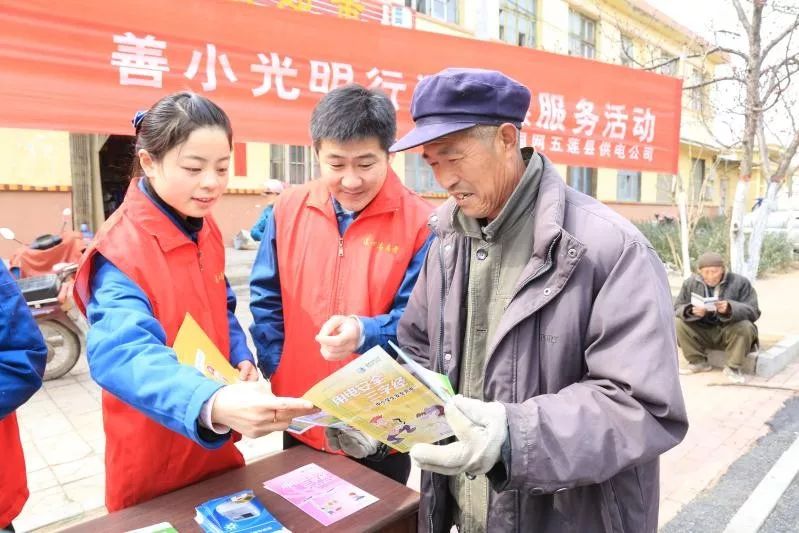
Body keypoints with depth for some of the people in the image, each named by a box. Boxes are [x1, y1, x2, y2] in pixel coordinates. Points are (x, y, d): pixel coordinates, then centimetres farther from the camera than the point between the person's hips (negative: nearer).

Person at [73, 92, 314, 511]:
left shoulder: (206, 231, -1)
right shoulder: (119, 252, -23)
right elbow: (124, 355, -39)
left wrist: (242, 359, -7)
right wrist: (213, 405, -57)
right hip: (151, 467, -6)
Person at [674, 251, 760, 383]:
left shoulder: (740, 282, -9)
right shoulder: (690, 283, -3)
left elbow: (753, 312, -16)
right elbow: (677, 308, -4)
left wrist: (730, 309, -38)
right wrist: (692, 311, -29)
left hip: (729, 331, -2)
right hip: (702, 332, 2)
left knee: (745, 327, -32)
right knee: (679, 324, -21)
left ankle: (732, 367, -14)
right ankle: (699, 362, -5)